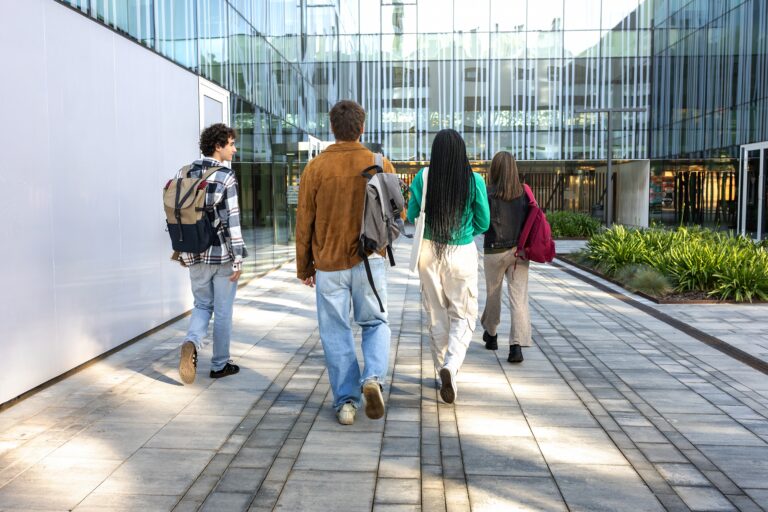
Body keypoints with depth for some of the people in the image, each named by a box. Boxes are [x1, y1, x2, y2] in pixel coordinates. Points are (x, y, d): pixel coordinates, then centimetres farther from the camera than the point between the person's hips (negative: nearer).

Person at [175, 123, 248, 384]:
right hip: (222, 254, -5)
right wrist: (238, 259, -11)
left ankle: (191, 343, -9)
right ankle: (220, 365, 19)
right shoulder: (225, 176, -12)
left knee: (202, 305, 19)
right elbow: (231, 220, -16)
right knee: (223, 311, 9)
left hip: (195, 255, 5)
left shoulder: (184, 174, 5)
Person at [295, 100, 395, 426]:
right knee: (376, 323, 17)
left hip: (329, 264, 0)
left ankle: (345, 401, 12)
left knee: (336, 333, 9)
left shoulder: (315, 168, -4)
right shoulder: (380, 164, -3)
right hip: (370, 260, 1)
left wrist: (304, 267, 9)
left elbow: (304, 222, -1)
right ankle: (373, 377, -5)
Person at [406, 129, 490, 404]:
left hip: (430, 252, 2)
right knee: (463, 315, 11)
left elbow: (412, 216, 2)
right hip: (463, 253, -1)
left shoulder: (423, 178, -7)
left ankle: (443, 374, 25)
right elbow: (483, 223, -1)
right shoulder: (475, 180, -9)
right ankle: (451, 365, -13)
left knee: (436, 316, 15)